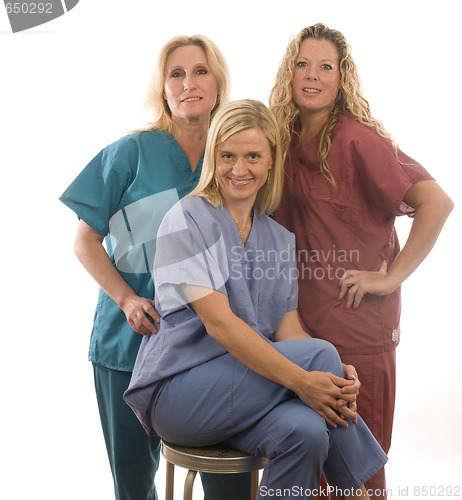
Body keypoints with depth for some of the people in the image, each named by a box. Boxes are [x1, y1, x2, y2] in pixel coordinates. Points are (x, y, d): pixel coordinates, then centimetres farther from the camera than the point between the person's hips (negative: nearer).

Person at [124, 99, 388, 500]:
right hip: (175, 390, -5)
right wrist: (300, 379, -27)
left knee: (305, 431, -30)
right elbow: (218, 321, -18)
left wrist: (336, 378, -16)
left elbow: (288, 329, 5)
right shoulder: (189, 220, -7)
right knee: (321, 352, -23)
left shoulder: (280, 239, 13)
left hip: (245, 386, 5)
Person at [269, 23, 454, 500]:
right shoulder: (287, 141, 7)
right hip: (300, 321, 6)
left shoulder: (356, 138, -13)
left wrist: (391, 277, -16)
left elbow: (436, 202, -20)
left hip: (357, 325, -6)